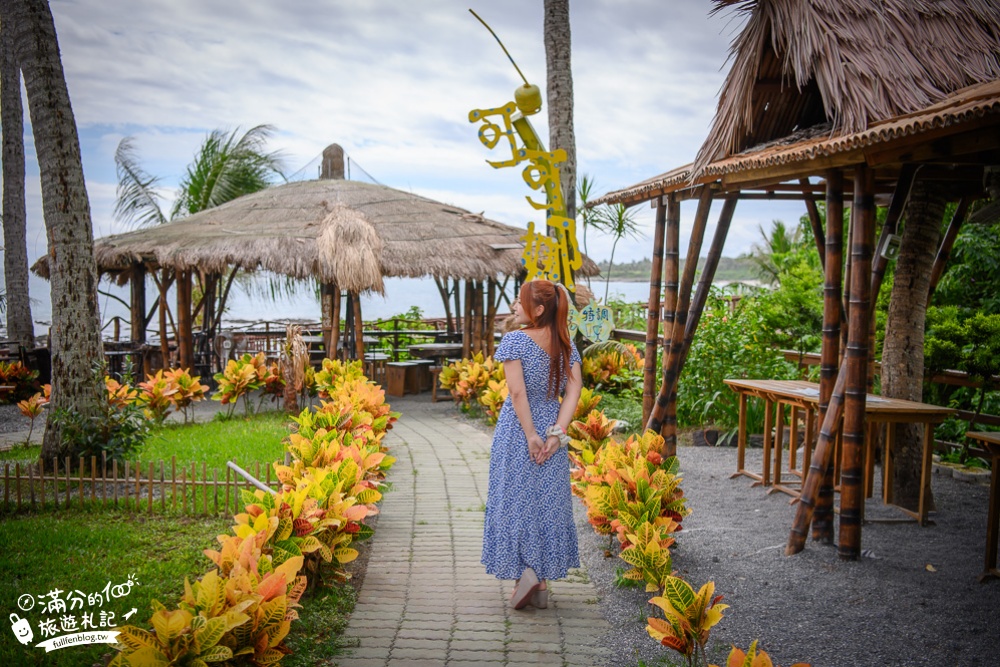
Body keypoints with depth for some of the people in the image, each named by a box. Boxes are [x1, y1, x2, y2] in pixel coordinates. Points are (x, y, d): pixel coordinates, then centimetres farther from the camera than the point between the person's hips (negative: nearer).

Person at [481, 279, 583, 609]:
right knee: (548, 502, 12)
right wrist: (556, 433, -10)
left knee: (515, 499, 7)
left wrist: (531, 435, -14)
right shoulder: (566, 344, 3)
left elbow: (517, 393, -18)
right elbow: (574, 390, -5)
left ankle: (525, 572, -4)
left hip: (518, 430, -5)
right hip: (551, 426, 5)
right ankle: (542, 582, 18)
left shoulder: (515, 340, -12)